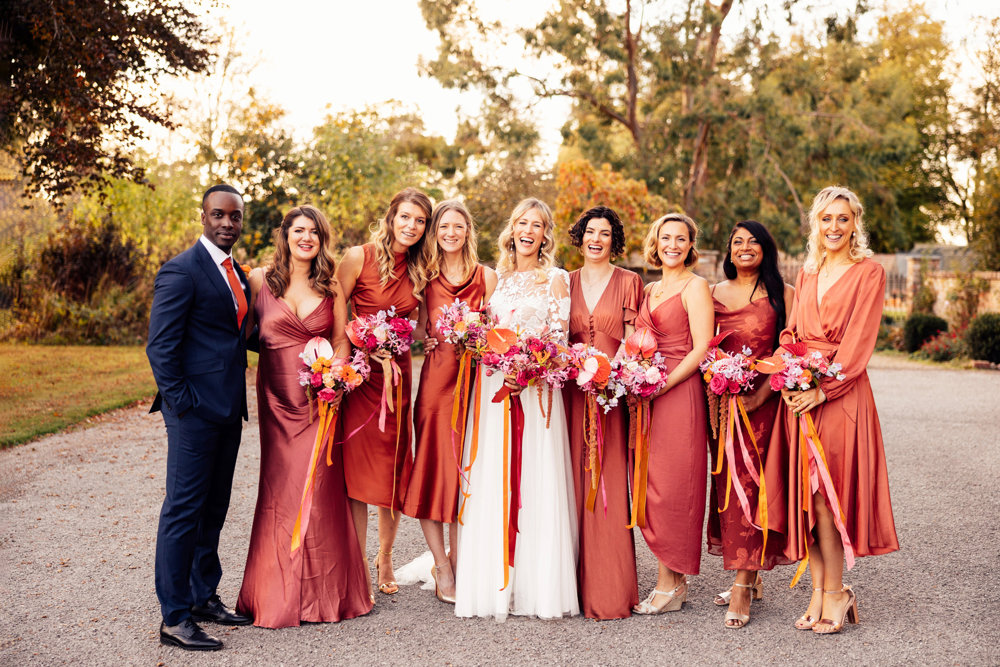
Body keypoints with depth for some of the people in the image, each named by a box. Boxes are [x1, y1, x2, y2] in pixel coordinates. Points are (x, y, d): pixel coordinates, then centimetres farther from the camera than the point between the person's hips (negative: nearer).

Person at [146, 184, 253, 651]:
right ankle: (175, 618, 6)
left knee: (213, 510, 16)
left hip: (227, 410, 8)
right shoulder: (181, 271, -10)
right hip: (195, 411, -8)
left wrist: (240, 400, 13)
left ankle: (203, 596, 29)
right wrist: (181, 401, -16)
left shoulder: (237, 273, 15)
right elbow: (160, 346, -14)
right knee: (184, 511, -2)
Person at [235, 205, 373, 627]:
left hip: (320, 399, 1)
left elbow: (341, 339, 7)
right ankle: (278, 595, 15)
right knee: (279, 490, 3)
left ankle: (322, 593, 15)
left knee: (319, 489, 1)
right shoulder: (260, 279, 2)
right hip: (278, 400, -1)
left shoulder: (331, 286, 7)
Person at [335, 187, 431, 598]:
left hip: (398, 374, 4)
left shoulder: (419, 270, 8)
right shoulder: (359, 257, -6)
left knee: (395, 470, 9)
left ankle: (385, 557, 29)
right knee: (358, 470, -3)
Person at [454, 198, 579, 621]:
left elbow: (558, 336, -1)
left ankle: (539, 587, 2)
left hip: (535, 389, -3)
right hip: (493, 387, 3)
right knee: (491, 485, 1)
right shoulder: (496, 278, 16)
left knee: (536, 483, -5)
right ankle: (495, 585, 8)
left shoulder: (555, 280, 5)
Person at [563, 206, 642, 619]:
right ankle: (575, 581, 11)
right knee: (574, 482, 2)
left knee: (609, 485, -4)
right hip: (572, 392, 3)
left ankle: (609, 591, 3)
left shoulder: (629, 282, 5)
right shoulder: (567, 282, 14)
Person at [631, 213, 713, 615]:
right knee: (651, 487, 7)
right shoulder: (649, 290, 19)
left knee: (670, 487, -4)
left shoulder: (695, 286, -3)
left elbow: (701, 349, -11)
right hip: (648, 395, 7)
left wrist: (662, 384, -18)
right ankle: (671, 578, 16)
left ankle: (671, 584, 5)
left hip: (679, 393, -7)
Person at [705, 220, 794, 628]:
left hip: (763, 400, -4)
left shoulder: (783, 294, 1)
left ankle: (743, 589, -4)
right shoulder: (715, 294, 13)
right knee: (726, 482, 6)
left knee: (749, 483, -9)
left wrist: (761, 394, -16)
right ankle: (750, 578, 19)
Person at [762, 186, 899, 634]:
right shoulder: (806, 274, 16)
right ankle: (819, 591, 13)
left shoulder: (869, 274, -1)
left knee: (825, 495, -7)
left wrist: (823, 389, -16)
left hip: (842, 394, -5)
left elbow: (858, 343, -9)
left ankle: (835, 592, 7)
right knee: (803, 494, 3)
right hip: (799, 395, 5)